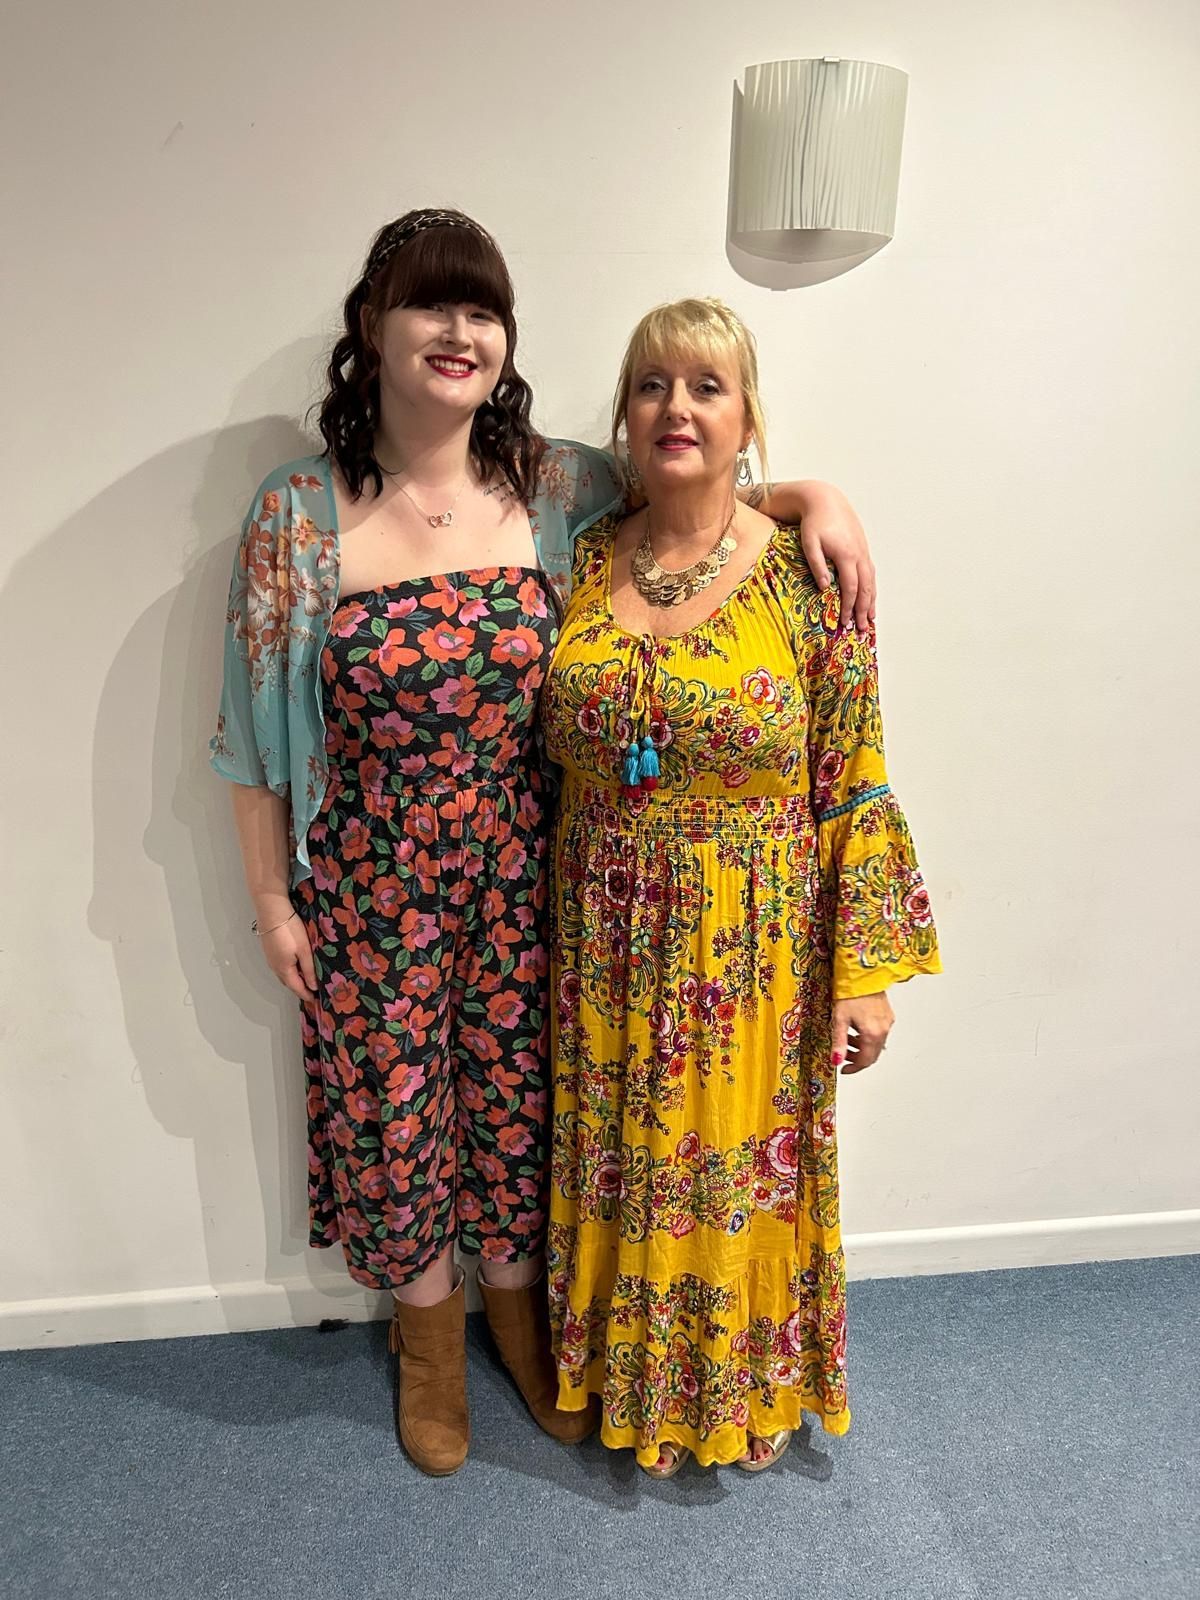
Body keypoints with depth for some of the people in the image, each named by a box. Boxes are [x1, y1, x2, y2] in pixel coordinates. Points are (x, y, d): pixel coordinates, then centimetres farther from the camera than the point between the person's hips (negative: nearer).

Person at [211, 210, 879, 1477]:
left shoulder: (559, 488, -5)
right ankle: (430, 1339, 46)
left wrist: (812, 493, -10)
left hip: (521, 882, 2)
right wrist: (272, 901, -1)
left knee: (520, 1103, 18)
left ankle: (521, 1314, 49)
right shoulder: (299, 513, -9)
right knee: (395, 1118, 15)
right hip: (373, 889, -1)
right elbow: (259, 727, -4)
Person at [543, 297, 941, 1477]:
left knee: (741, 1165, 15)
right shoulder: (582, 561, 0)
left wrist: (867, 968, -8)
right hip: (608, 945, 3)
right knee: (622, 1162, 19)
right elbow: (542, 752, 6)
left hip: (752, 947, -2)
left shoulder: (809, 573, -10)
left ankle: (742, 1389, 45)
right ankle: (630, 1374, 47)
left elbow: (857, 783, -7)